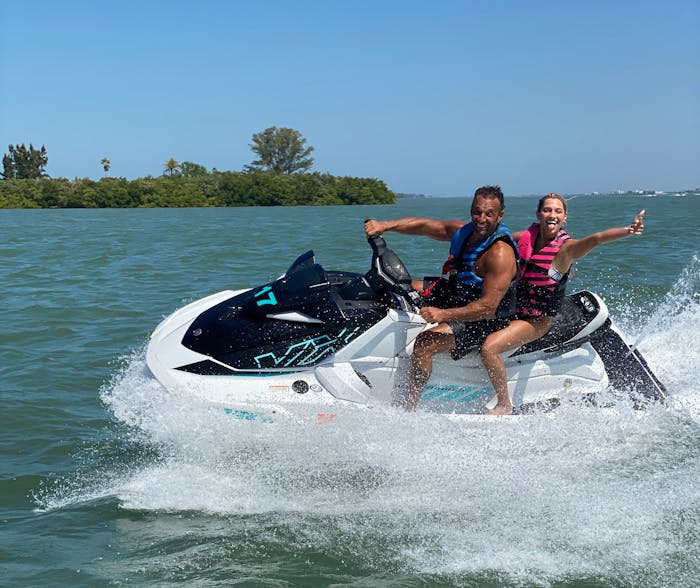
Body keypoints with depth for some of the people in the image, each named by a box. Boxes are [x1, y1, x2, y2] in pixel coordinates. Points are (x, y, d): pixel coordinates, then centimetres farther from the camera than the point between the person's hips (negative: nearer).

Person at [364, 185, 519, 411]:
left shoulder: (500, 253, -26)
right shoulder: (463, 231, 0)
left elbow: (488, 307, -31)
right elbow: (423, 225, 2)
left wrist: (443, 314, -36)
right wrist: (385, 225, -14)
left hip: (484, 323, -10)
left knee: (425, 343, -29)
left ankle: (409, 409, -24)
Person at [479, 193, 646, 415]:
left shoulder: (566, 247, -18)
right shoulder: (529, 234, 0)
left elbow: (597, 238, -35)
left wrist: (628, 230, -52)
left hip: (538, 320, -8)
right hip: (516, 308, 8)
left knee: (489, 348, -25)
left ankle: (504, 405, -6)